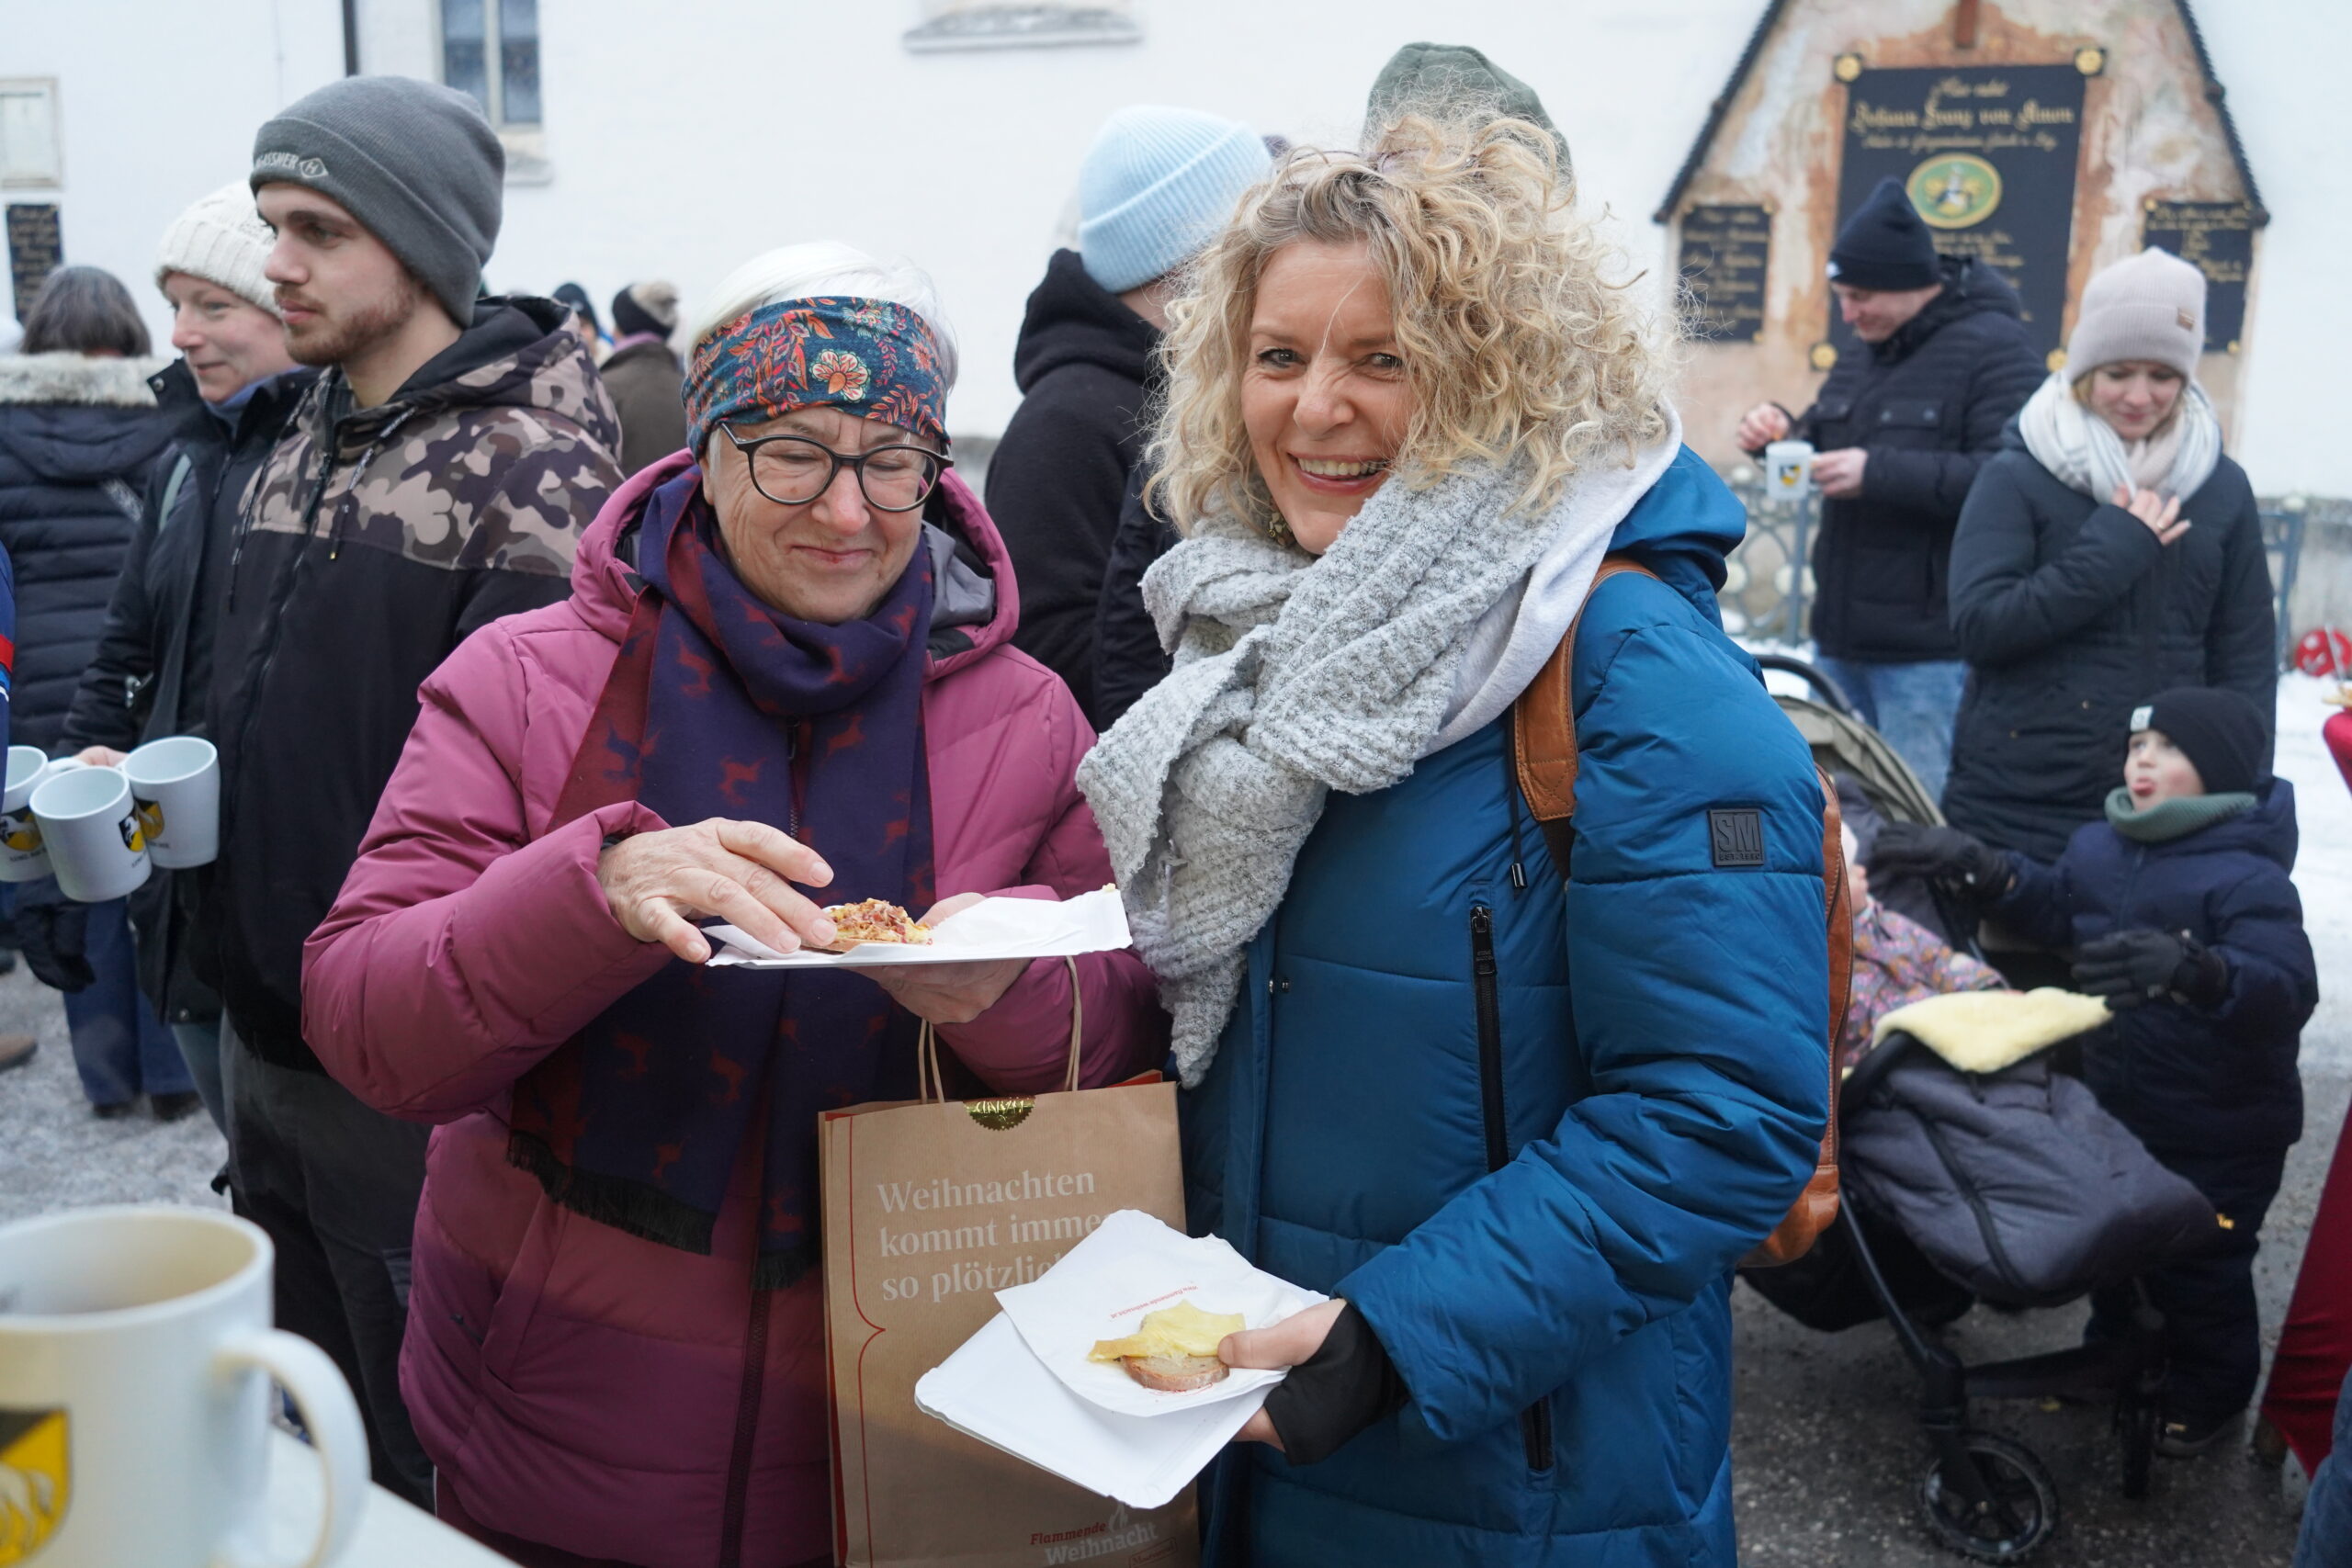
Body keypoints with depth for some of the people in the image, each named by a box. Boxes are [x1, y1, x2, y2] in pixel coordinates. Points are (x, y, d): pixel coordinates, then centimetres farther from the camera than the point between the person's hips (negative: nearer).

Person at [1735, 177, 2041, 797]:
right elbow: (1824, 440, 26)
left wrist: (1879, 473, -25)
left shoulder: (1995, 348, -11)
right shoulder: (1864, 354, 15)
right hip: (1845, 635, 9)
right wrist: (1783, 435, 4)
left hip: (1931, 651, -8)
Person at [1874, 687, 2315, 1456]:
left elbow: (2288, 990, -35)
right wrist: (1975, 866, 4)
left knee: (2195, 1272, 10)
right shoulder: (2102, 847, -2)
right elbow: (2054, 904, 16)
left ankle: (2210, 1392, 35)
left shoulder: (2249, 879, -24)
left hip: (2220, 1135, -7)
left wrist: (2195, 971, -53)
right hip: (2114, 1110, 7)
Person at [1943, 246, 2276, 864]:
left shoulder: (2222, 487, 6)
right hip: (2011, 808, -2)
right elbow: (1977, 625, -13)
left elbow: (2248, 660, 9)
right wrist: (2116, 546, -14)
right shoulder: (2018, 477, -2)